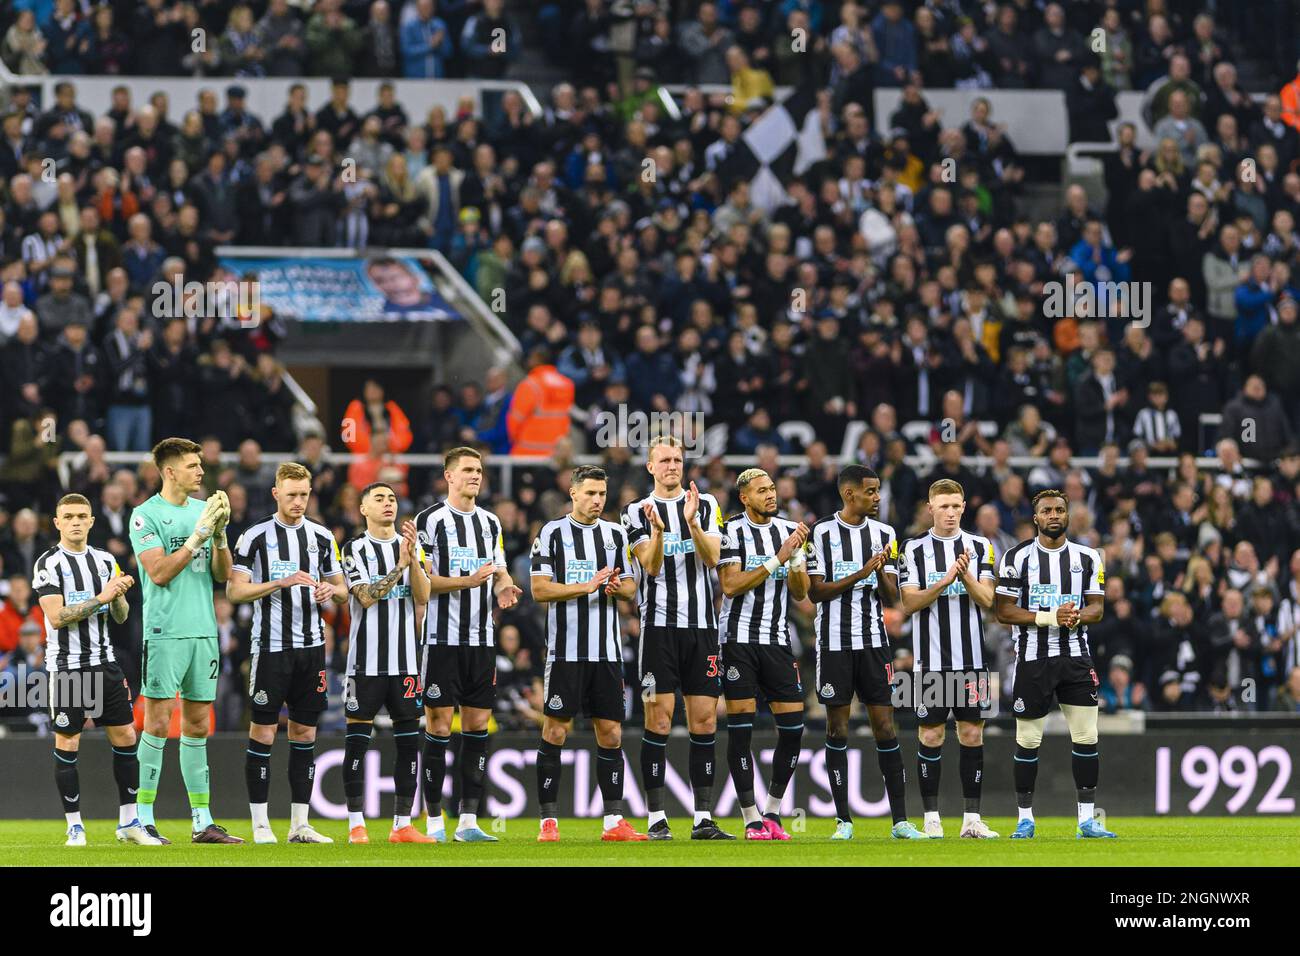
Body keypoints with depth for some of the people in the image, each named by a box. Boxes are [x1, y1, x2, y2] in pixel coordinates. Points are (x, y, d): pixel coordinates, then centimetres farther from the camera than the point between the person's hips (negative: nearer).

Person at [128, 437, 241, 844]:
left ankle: (202, 821, 8)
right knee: (158, 724, -6)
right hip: (165, 631, -6)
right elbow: (159, 572, -14)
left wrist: (220, 534, -5)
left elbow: (222, 574, 11)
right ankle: (143, 818, -2)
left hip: (204, 629, 6)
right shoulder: (146, 516, -4)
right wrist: (198, 536, -17)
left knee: (197, 726, 7)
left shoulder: (203, 509, 13)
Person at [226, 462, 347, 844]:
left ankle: (299, 824, 11)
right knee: (263, 732, -3)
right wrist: (281, 583, -20)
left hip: (311, 646, 4)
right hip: (270, 647, -4)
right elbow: (235, 591, -8)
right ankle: (260, 824, 1)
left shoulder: (321, 536, 10)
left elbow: (342, 590, 16)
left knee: (304, 733, 6)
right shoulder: (256, 536, -3)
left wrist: (331, 590, -8)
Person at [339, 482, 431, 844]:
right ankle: (356, 825, 1)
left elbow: (422, 597, -1)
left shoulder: (411, 546, 10)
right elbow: (366, 596, -11)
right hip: (366, 659, -3)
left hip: (404, 660, 3)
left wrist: (413, 556, -14)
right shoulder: (356, 549, 1)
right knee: (357, 738, -4)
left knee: (408, 739, 2)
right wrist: (400, 565, -18)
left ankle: (402, 825, 8)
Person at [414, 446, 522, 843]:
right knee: (439, 726, -5)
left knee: (478, 724, 4)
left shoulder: (491, 522, 14)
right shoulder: (429, 520, -4)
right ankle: (433, 822, 0)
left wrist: (504, 587, -5)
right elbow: (422, 579, -8)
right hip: (442, 637, -6)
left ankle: (468, 821, 7)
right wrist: (466, 581, -20)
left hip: (481, 639, 6)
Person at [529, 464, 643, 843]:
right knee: (556, 730, -4)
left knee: (610, 732, 3)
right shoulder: (552, 533, -1)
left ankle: (614, 821, 7)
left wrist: (619, 587, -8)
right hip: (565, 651, -4)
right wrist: (586, 586, -17)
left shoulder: (616, 534, 12)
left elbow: (631, 585, 15)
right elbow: (539, 588, -7)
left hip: (607, 651, 4)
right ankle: (549, 821, 0)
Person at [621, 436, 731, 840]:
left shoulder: (705, 505, 9)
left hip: (702, 625, 2)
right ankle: (656, 818, -4)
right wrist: (657, 530, -26)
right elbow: (652, 565, -8)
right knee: (659, 719, -7)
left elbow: (712, 557, -4)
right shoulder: (637, 512, 4)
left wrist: (692, 522, -19)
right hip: (659, 625, -2)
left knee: (704, 719, 1)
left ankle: (703, 818, 4)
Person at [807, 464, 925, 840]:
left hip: (874, 640, 3)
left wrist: (881, 573, -15)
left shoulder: (884, 534, 8)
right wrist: (859, 575, -16)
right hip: (834, 641, -3)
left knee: (885, 726, -1)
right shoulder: (821, 533, -3)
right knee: (837, 727, 0)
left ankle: (900, 820, 0)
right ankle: (843, 820, 5)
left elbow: (891, 595, 6)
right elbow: (815, 591, -7)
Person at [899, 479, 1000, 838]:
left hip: (972, 658, 2)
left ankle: (971, 818, 6)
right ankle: (931, 818, 4)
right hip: (930, 658, -2)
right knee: (931, 735, 0)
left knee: (972, 734, 2)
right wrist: (943, 583, -18)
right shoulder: (915, 549, 2)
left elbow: (986, 600, -1)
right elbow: (909, 604, -4)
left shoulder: (979, 547, 6)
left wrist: (967, 576, -18)